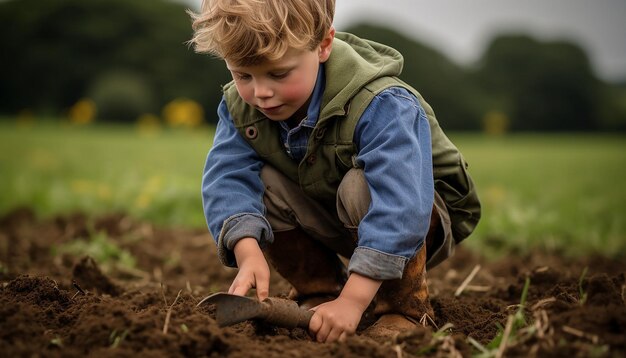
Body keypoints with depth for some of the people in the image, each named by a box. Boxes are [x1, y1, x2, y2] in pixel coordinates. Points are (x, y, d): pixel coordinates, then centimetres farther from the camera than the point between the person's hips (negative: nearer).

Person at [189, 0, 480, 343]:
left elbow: (399, 206, -46)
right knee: (259, 183, -20)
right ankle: (320, 291, -2)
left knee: (359, 187, -37)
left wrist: (352, 300, -53)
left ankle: (404, 307, -17)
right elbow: (227, 180, -27)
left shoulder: (380, 107, -36)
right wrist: (248, 252, -47)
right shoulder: (240, 106, -16)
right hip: (333, 223, 5)